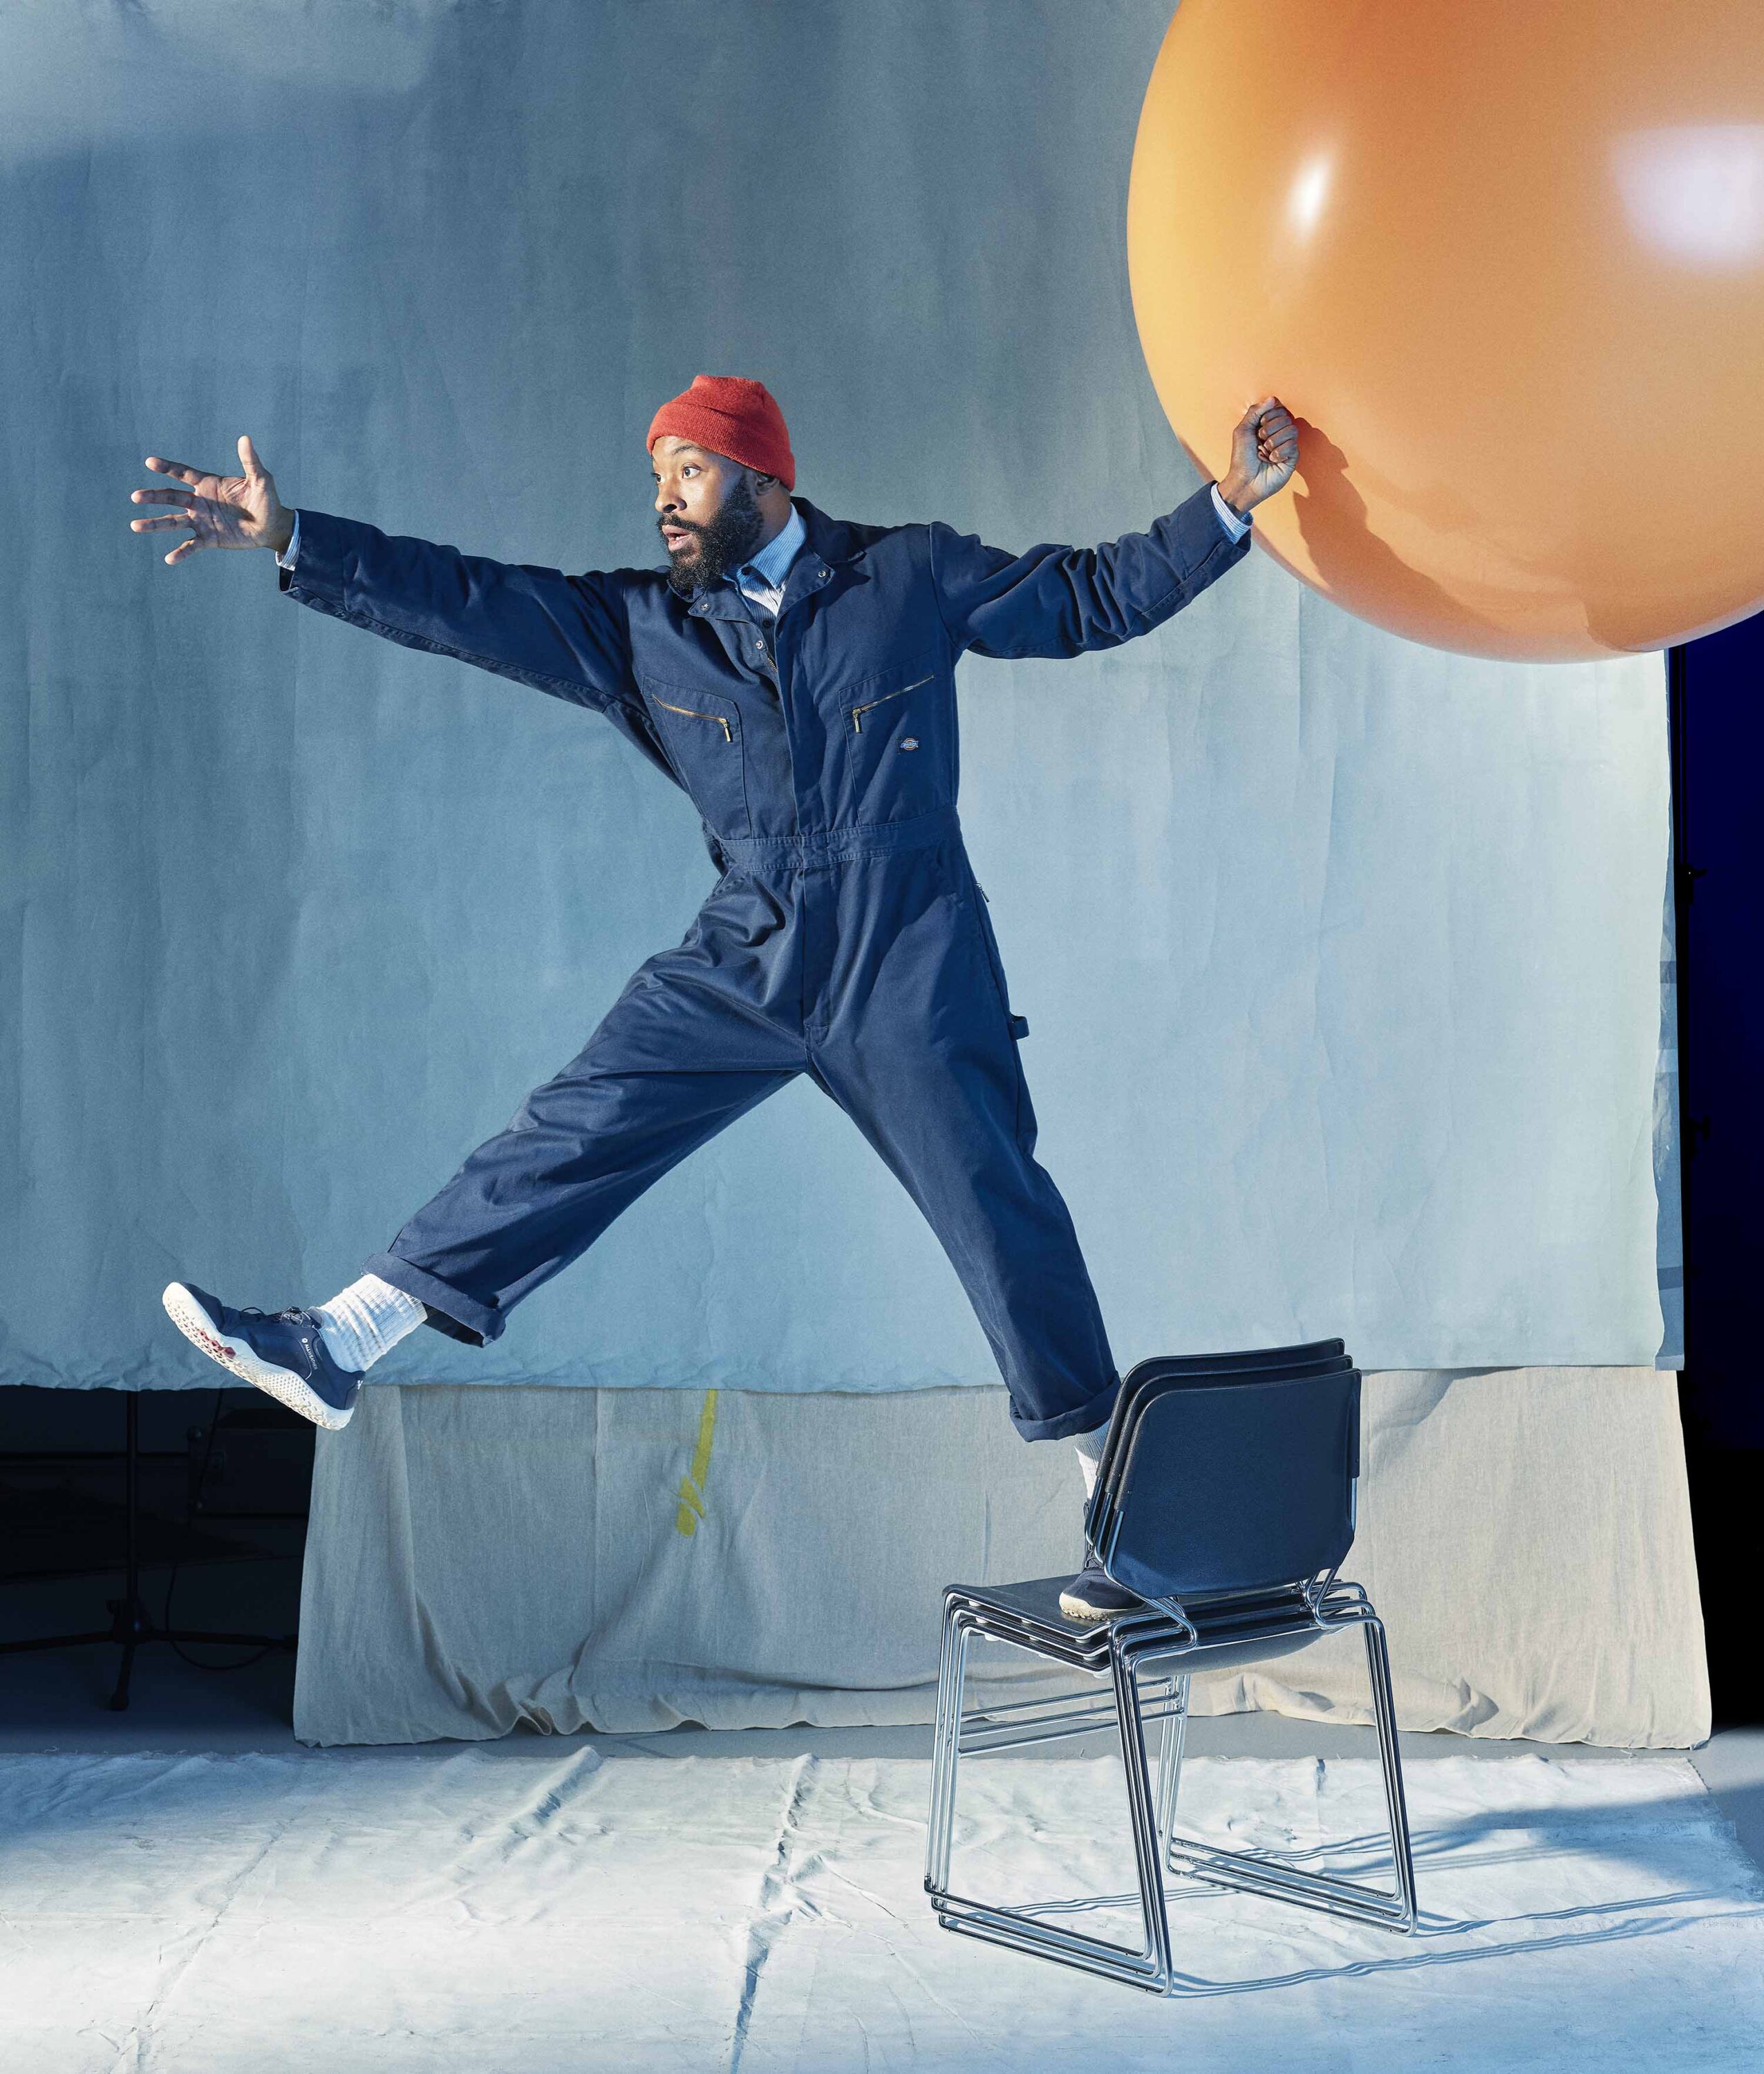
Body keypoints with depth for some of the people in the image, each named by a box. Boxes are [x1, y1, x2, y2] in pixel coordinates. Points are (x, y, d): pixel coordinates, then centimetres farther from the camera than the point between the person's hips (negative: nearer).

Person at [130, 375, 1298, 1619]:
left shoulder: (911, 577, 2)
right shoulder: (640, 627, 8)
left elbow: (1092, 598, 8)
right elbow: (475, 603, 4)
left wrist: (1228, 507, -1)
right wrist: (295, 541, -2)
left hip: (906, 957, -3)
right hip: (744, 954, 3)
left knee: (994, 1202, -4)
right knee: (573, 1130, -3)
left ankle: (1117, 1501, 6)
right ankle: (336, 1349, -1)